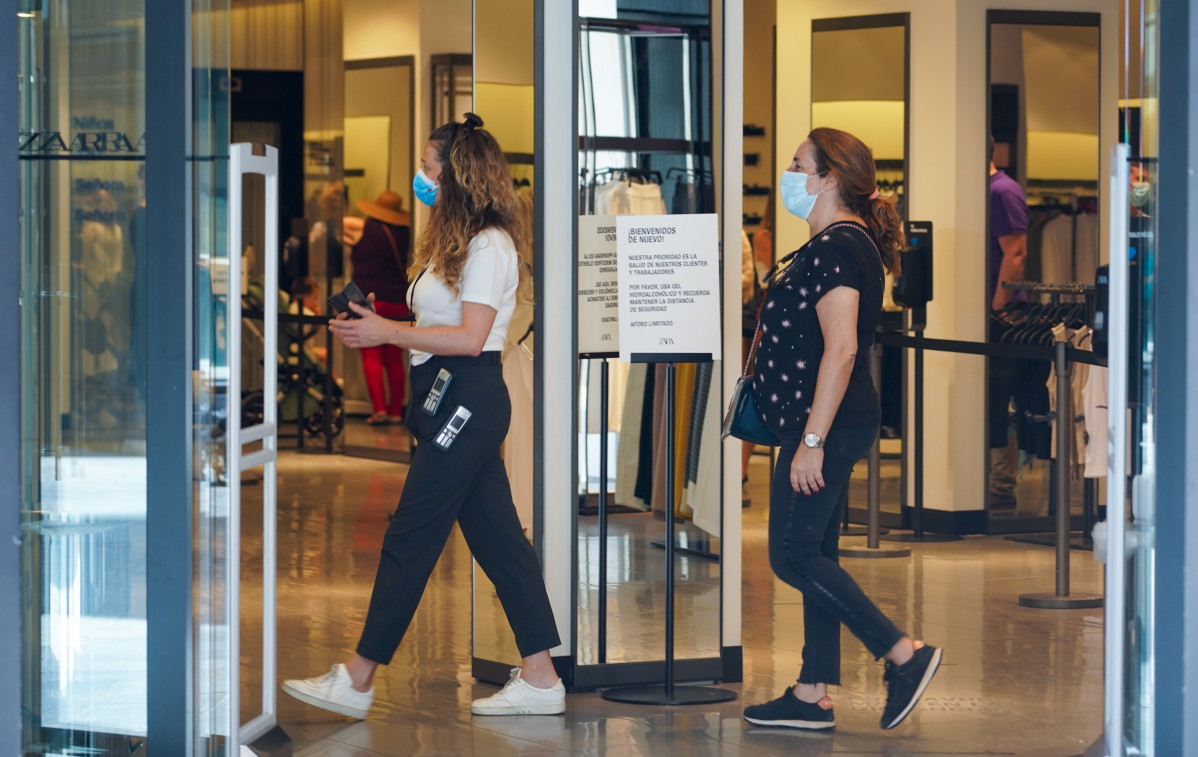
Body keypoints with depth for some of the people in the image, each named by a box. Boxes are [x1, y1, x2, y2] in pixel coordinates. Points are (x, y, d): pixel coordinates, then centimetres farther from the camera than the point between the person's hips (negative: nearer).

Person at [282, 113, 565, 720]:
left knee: (410, 538, -5)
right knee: (497, 538, 8)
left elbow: (469, 337, -19)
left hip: (467, 401, -10)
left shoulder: (489, 244, -12)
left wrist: (387, 333, -17)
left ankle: (357, 681, 0)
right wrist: (375, 326, 2)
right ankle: (540, 679, 10)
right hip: (447, 399, 10)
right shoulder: (453, 241, 18)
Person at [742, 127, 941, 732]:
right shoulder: (837, 244, 16)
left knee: (794, 557, -7)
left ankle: (905, 655, -5)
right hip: (829, 426, 11)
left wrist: (812, 440, -24)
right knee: (814, 554, 11)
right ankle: (812, 697, 15)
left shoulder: (837, 248, -17)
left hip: (827, 427, -11)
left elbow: (841, 349, -24)